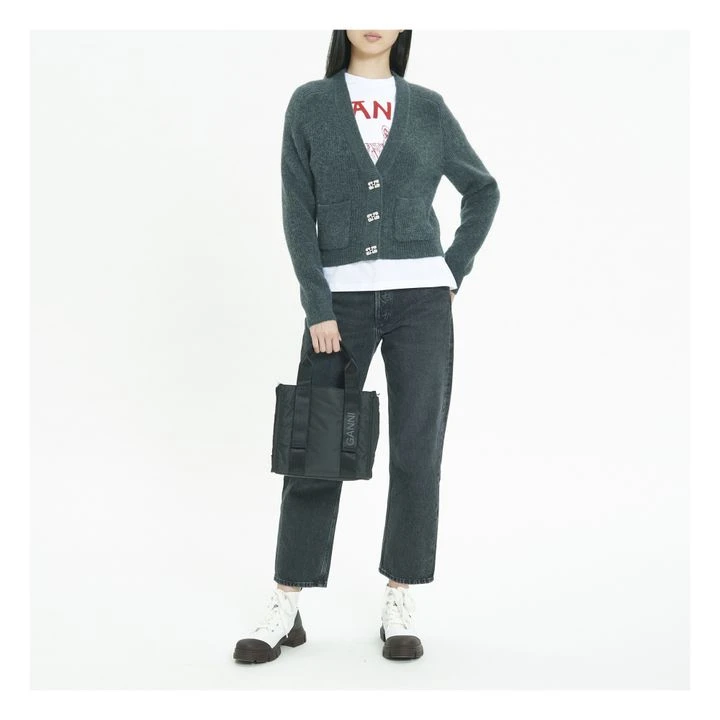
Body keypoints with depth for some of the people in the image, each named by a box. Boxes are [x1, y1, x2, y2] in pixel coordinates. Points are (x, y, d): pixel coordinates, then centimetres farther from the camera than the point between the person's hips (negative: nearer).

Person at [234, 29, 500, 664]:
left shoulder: (428, 107, 7)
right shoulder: (310, 104, 4)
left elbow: (483, 189, 17)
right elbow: (298, 213, -2)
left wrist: (455, 271, 8)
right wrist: (318, 308, -10)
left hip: (420, 299, 1)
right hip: (341, 298, -1)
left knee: (417, 452, 1)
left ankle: (399, 604, 13)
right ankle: (285, 611, 9)